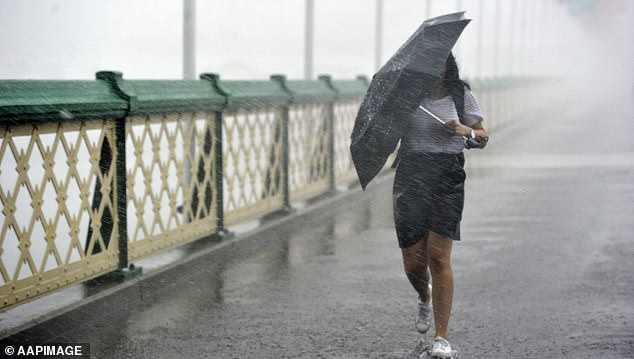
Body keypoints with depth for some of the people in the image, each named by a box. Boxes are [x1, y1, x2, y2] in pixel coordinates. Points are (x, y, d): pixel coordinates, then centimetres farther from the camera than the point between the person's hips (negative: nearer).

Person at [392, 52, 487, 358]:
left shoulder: (461, 94, 7)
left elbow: (482, 137, 11)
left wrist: (466, 131, -10)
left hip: (448, 178, -1)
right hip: (410, 177, 1)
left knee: (439, 257, -10)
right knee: (413, 262, 2)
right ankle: (424, 298, 39)